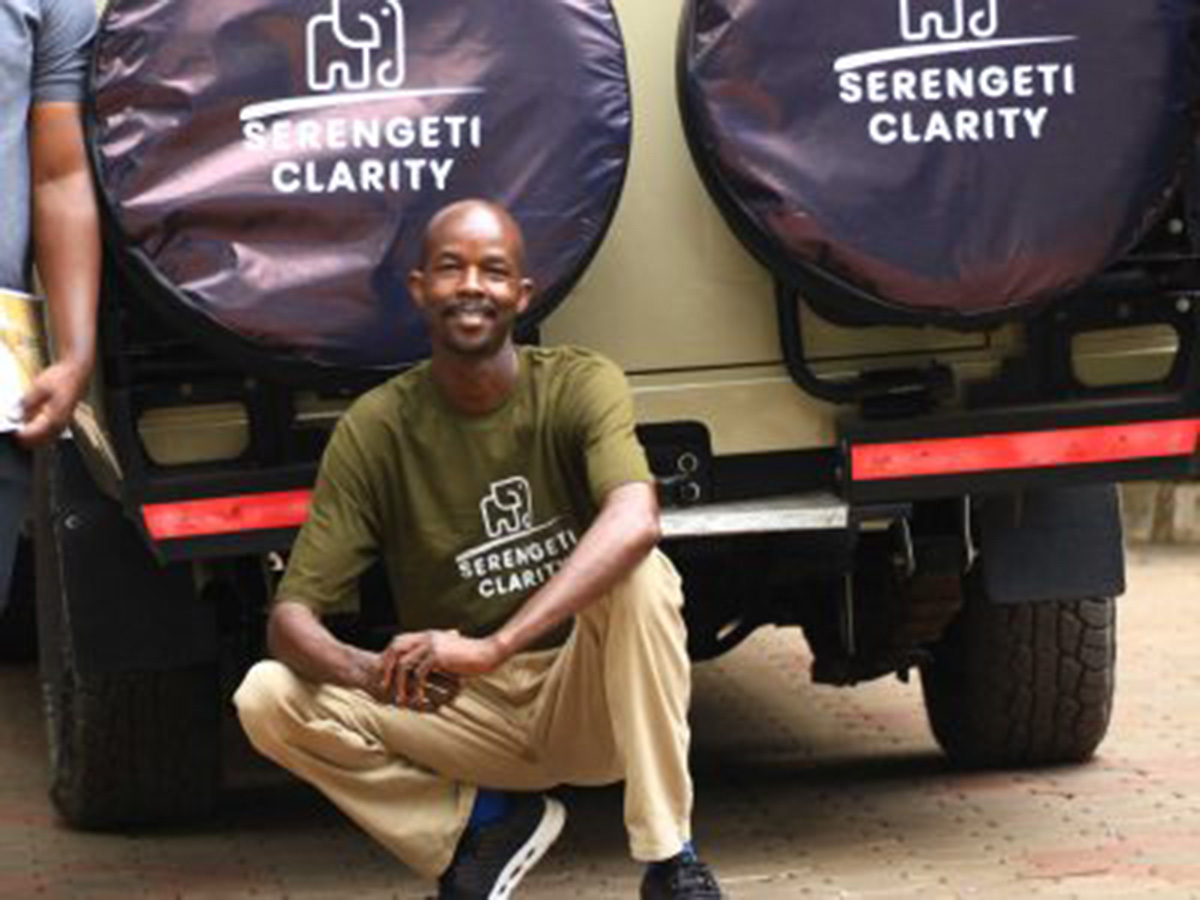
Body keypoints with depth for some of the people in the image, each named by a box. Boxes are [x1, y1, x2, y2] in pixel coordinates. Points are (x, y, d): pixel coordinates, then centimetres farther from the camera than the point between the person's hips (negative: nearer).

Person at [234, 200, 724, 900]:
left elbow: (634, 521, -34)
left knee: (640, 573, -31)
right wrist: (369, 673, -36)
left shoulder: (580, 387, -13)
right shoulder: (376, 428, -8)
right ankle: (484, 824, -2)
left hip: (586, 705, -2)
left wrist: (493, 646, -45)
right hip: (464, 715, 2)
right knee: (267, 698, -19)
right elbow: (291, 617, -12)